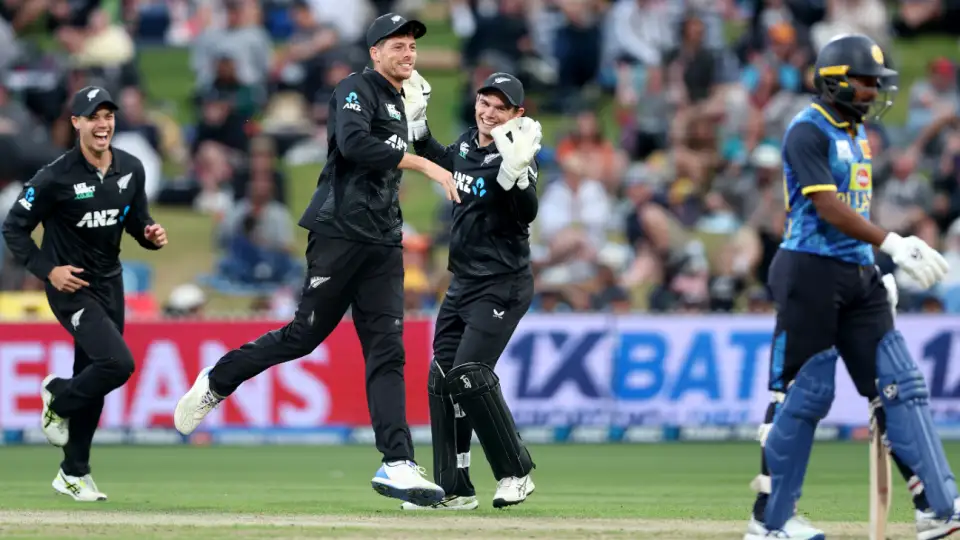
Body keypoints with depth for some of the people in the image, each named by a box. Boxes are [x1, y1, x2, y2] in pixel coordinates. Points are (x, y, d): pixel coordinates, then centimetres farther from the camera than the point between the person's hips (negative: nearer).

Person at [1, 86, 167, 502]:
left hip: (109, 284, 6)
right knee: (118, 363, -22)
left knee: (92, 378, 12)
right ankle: (58, 397, 8)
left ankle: (74, 474, 24)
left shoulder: (131, 170, -1)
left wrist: (150, 235, -10)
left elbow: (136, 221, 13)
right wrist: (47, 269, -18)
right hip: (70, 285, -6)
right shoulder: (55, 178, -18)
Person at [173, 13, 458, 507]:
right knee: (305, 334, -5)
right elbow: (354, 143, -24)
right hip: (340, 233, -7)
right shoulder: (357, 90, -4)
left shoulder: (398, 107, 23)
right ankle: (215, 383, 17)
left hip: (382, 243, 7)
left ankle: (397, 465, -12)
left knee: (387, 350, -3)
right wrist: (423, 164, -25)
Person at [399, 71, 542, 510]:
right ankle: (453, 489, 12)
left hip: (502, 287, -8)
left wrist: (515, 172, -44)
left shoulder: (513, 153, -16)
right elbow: (439, 161, 29)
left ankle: (516, 473, -6)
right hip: (463, 283, 8)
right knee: (442, 379, 6)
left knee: (469, 373, -18)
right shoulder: (466, 144, 7)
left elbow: (526, 214, -29)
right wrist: (417, 119, 20)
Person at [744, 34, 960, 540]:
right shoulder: (808, 131, -11)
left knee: (898, 384, 0)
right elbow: (828, 207, -21)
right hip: (811, 272, -9)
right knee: (804, 393, -5)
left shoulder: (857, 134, 17)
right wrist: (892, 244, -27)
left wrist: (879, 272, 15)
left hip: (858, 276, 9)